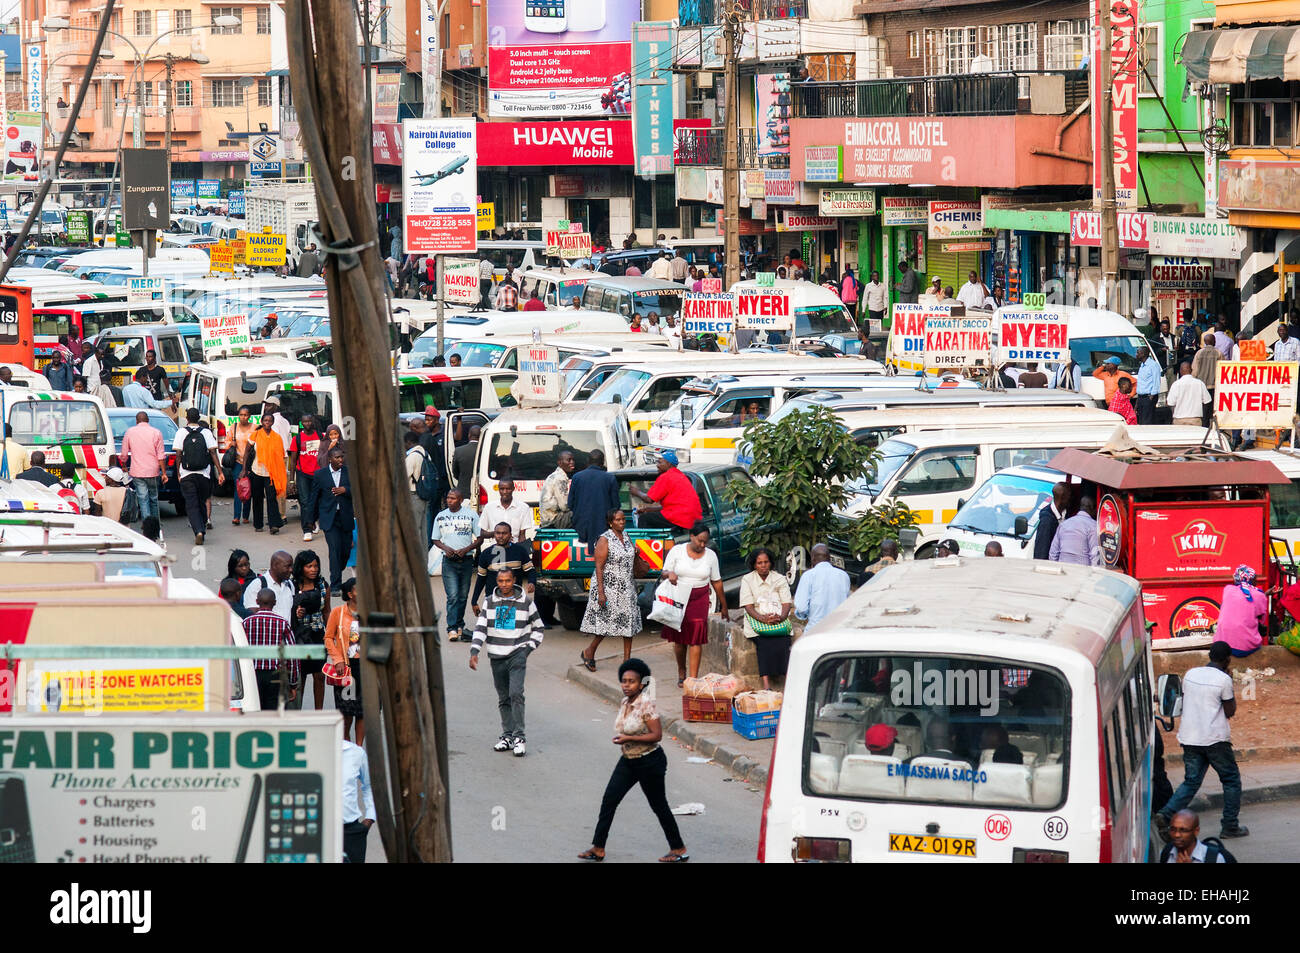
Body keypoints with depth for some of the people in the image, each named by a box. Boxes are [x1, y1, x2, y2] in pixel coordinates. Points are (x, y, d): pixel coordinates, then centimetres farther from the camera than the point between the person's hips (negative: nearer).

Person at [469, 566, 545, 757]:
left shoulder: (526, 602, 2)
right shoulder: (490, 602, 7)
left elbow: (539, 628, 13)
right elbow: (481, 628, 4)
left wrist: (529, 647, 0)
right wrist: (474, 651, -9)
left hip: (517, 655, -3)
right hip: (496, 656, 3)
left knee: (516, 693, -16)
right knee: (503, 699, 8)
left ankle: (519, 737, -14)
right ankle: (507, 736, 15)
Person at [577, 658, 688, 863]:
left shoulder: (646, 705, -21)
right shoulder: (625, 702, 3)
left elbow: (657, 735, -23)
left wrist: (628, 739, -26)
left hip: (649, 762, -8)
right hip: (628, 761, 8)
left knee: (659, 806, 4)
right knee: (609, 801, 1)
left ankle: (679, 850, 19)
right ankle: (598, 848, 7)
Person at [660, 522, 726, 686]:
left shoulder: (711, 555, 4)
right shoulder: (677, 551, -1)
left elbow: (716, 582, 11)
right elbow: (663, 573, 2)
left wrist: (723, 606, 15)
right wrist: (669, 574, -23)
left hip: (699, 599, 0)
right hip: (678, 598, 0)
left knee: (696, 639, -8)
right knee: (679, 639, 3)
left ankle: (694, 677, -8)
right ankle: (681, 673, 23)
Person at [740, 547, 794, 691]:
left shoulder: (780, 579, 11)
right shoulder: (747, 580, 6)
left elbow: (786, 604, 4)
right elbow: (748, 607, -2)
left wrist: (780, 617, -19)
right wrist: (763, 619, -20)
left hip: (779, 620, 1)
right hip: (757, 621, -1)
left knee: (782, 641, -31)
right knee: (764, 642, -33)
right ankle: (766, 685, -42)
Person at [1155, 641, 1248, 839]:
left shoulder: (1190, 674, 7)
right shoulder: (1223, 679, -10)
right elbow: (1230, 711, -4)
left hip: (1189, 739, 5)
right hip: (1216, 739, -5)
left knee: (1191, 782, 8)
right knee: (1231, 780, 11)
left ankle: (1165, 815, -12)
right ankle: (1230, 826, 11)